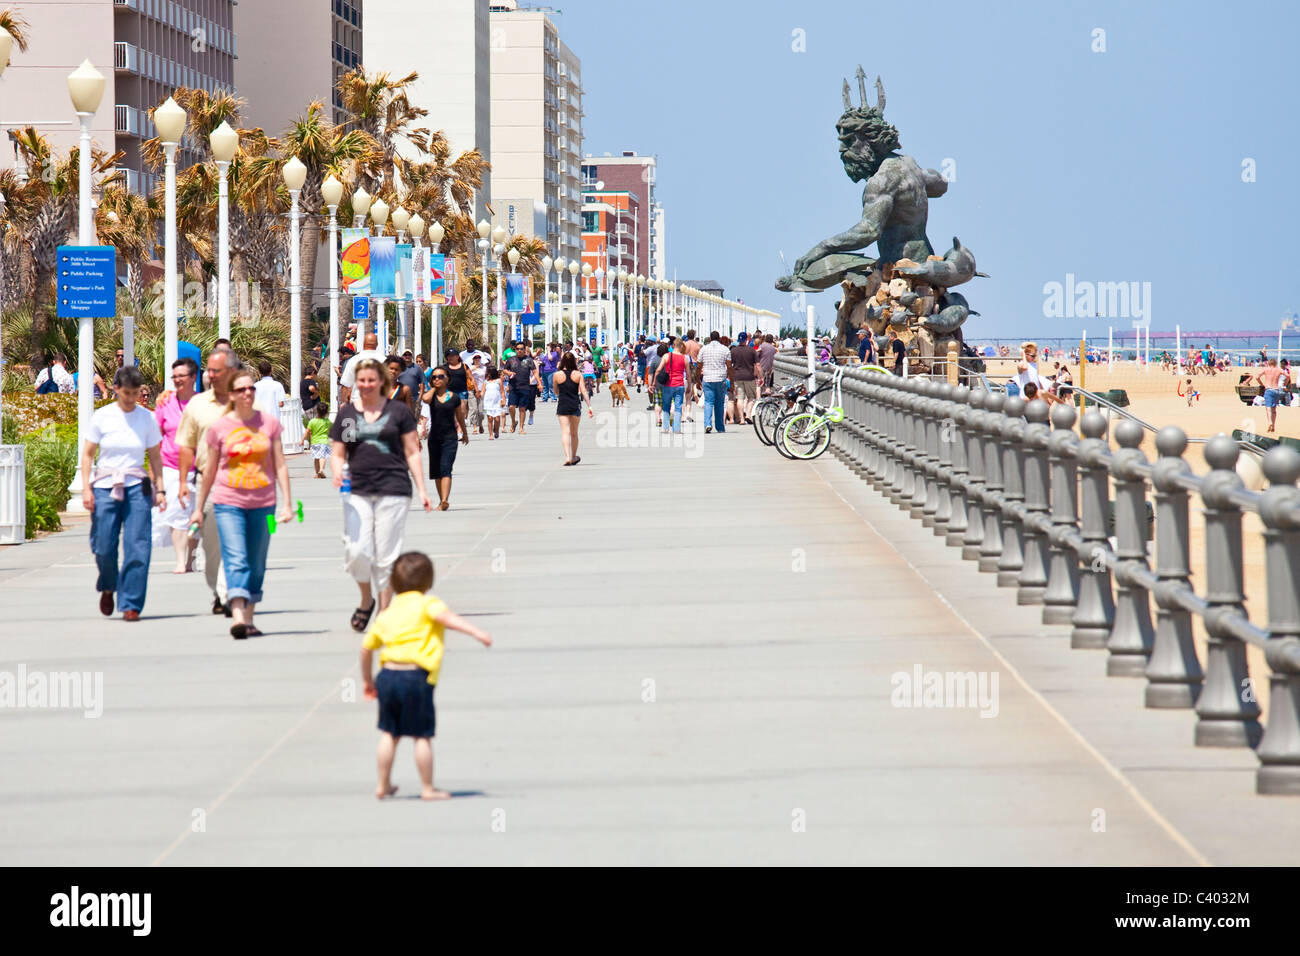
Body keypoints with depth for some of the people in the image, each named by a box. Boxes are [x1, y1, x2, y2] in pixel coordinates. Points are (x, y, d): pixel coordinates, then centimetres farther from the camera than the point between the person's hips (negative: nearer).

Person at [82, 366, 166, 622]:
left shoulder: (147, 418, 4)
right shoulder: (101, 417, 1)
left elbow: (155, 456, 10)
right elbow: (88, 454, 4)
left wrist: (159, 489, 3)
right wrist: (86, 488, -5)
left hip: (137, 486, 1)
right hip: (105, 486, -1)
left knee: (138, 547, -8)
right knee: (104, 547, -3)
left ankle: (131, 605, -1)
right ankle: (108, 586, 29)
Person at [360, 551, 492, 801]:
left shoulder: (386, 614, 17)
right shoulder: (426, 603, -1)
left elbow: (366, 648, 20)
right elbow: (446, 617, -22)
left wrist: (367, 680, 32)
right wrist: (476, 632, -30)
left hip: (387, 675, 6)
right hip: (416, 677, -6)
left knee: (389, 733, 17)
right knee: (423, 736, 3)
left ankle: (383, 785, 25)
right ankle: (428, 789, 7)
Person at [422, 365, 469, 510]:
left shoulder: (454, 398, 1)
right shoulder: (431, 396, 2)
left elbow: (460, 416, 14)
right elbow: (426, 398, -24)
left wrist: (465, 433, 25)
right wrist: (433, 388, -5)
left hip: (450, 438, -3)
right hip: (434, 437, 3)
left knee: (445, 469, -16)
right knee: (436, 471, 10)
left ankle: (445, 500, -27)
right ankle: (441, 500, 23)